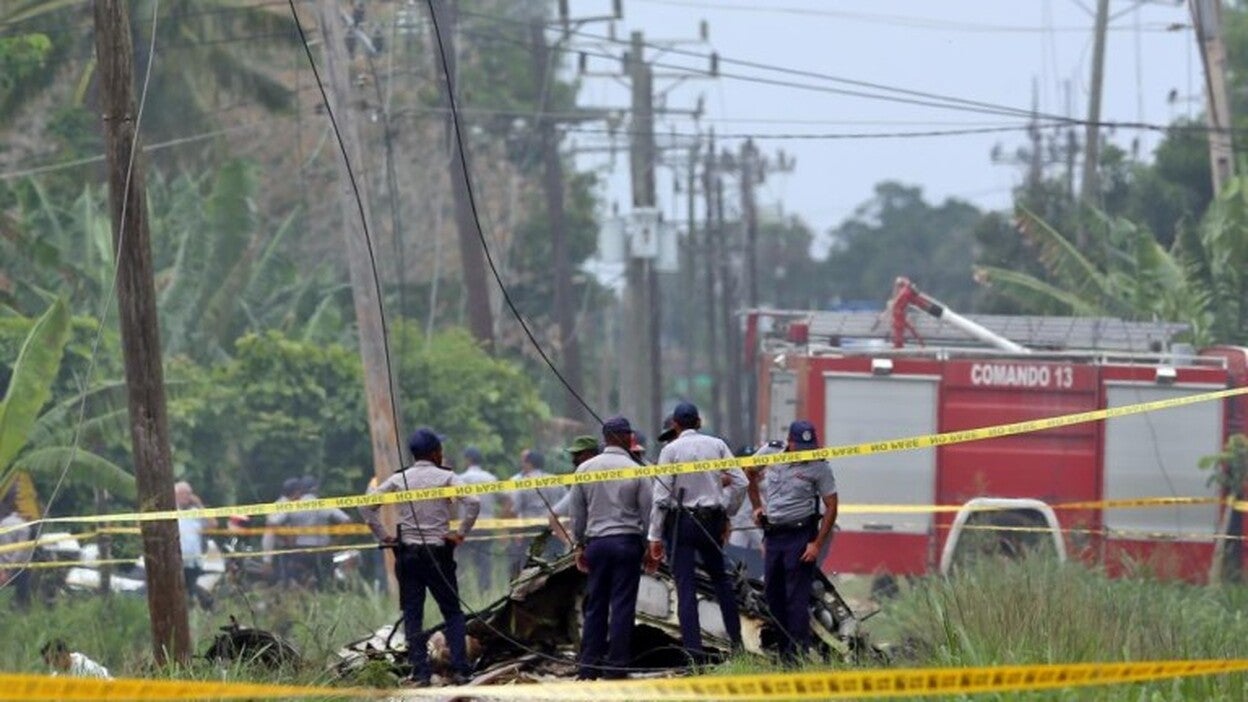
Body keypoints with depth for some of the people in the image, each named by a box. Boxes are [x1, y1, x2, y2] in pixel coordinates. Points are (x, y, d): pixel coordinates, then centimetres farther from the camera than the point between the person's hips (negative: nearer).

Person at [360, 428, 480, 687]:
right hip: (438, 553, -1)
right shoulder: (445, 478, -2)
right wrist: (461, 533, -6)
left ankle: (420, 672, -3)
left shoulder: (399, 479, 3)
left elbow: (367, 506, -1)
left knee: (412, 615, 4)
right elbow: (473, 502, -15)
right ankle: (459, 668, -1)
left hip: (407, 552, 1)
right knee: (452, 612, 8)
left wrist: (383, 536, 4)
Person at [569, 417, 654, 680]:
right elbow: (647, 512, -2)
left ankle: (588, 668, 8)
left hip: (596, 542, 3)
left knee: (595, 605, 9)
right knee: (622, 606, 0)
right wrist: (651, 547, 7)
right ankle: (615, 667, -2)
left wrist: (580, 545, 17)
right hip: (627, 540, -3)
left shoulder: (585, 469, 3)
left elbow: (577, 512, 8)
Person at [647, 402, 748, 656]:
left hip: (682, 521, -3)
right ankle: (736, 638, 19)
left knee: (685, 586, -3)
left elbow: (661, 495, -9)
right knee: (720, 578, 19)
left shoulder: (671, 450, -6)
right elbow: (740, 482, 3)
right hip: (712, 519, 3)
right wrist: (727, 513, 17)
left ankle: (693, 648, -10)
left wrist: (655, 536, -6)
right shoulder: (716, 445, 4)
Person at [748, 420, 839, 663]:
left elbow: (831, 507, -6)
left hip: (800, 536, -6)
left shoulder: (818, 467, -7)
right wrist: (757, 507, 14)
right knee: (772, 595, 11)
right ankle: (783, 650, 21)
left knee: (796, 599, -9)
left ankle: (797, 655, -8)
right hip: (772, 533, 6)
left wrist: (817, 544, -12)